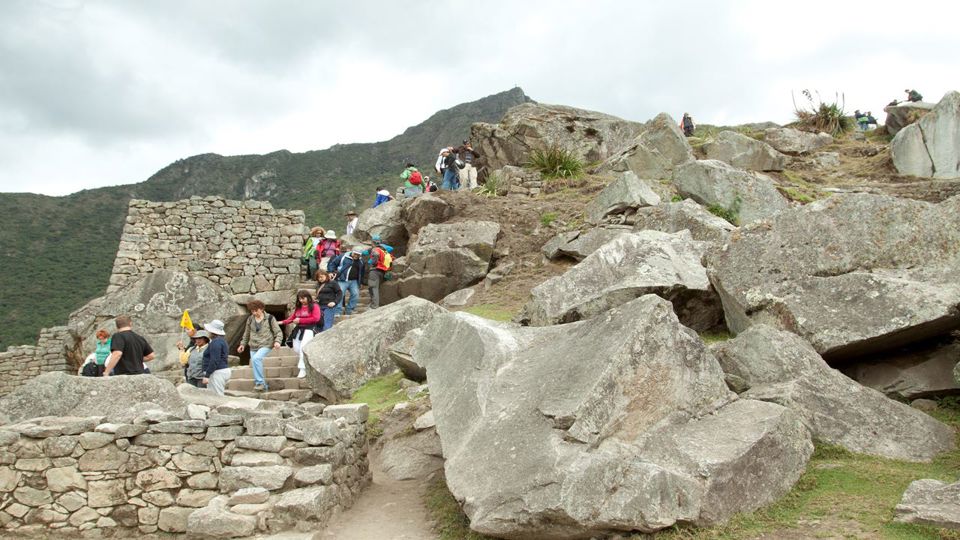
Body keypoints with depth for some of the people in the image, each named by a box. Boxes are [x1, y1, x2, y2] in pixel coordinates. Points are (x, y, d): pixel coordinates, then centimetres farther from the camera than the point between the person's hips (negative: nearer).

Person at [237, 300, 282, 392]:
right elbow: (246, 333, 23)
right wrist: (243, 344, 17)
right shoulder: (250, 319, 10)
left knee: (256, 358, -30)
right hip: (253, 347, 6)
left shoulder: (269, 318, -2)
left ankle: (260, 382, -24)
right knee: (255, 366, 3)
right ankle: (264, 386, 17)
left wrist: (277, 341, -16)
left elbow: (278, 332, -1)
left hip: (265, 345, -6)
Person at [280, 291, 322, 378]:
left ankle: (303, 370, -12)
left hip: (308, 330, -7)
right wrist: (283, 322, -1)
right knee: (296, 349, 8)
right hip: (298, 330, 7)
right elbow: (292, 317, 17)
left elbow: (316, 318, -14)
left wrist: (300, 320, -13)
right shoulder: (298, 308, 15)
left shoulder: (314, 306, -3)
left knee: (302, 348, -17)